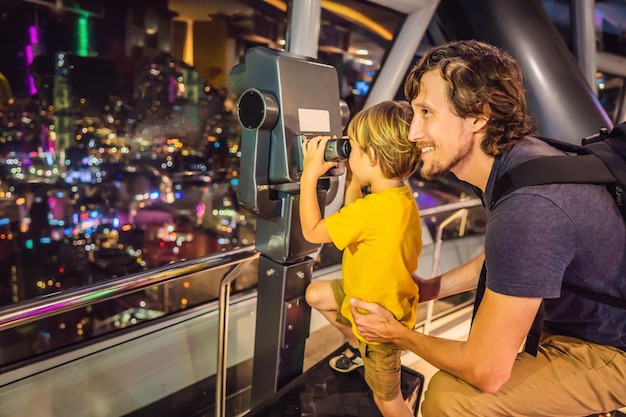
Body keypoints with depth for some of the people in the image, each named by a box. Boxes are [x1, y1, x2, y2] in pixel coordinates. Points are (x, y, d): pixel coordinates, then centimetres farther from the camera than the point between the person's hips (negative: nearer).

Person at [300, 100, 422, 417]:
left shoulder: (374, 209, -36)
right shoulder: (402, 198, -7)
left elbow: (312, 231, -23)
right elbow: (353, 220, 9)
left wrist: (310, 174, -17)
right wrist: (352, 176, 0)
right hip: (383, 294, 8)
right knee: (315, 294, 22)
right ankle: (357, 346, 37)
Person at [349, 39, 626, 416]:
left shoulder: (526, 208, -36)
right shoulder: (519, 157, -7)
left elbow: (486, 372, -28)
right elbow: (500, 258, 12)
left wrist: (398, 334, -12)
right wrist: (430, 287, 7)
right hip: (581, 321, 8)